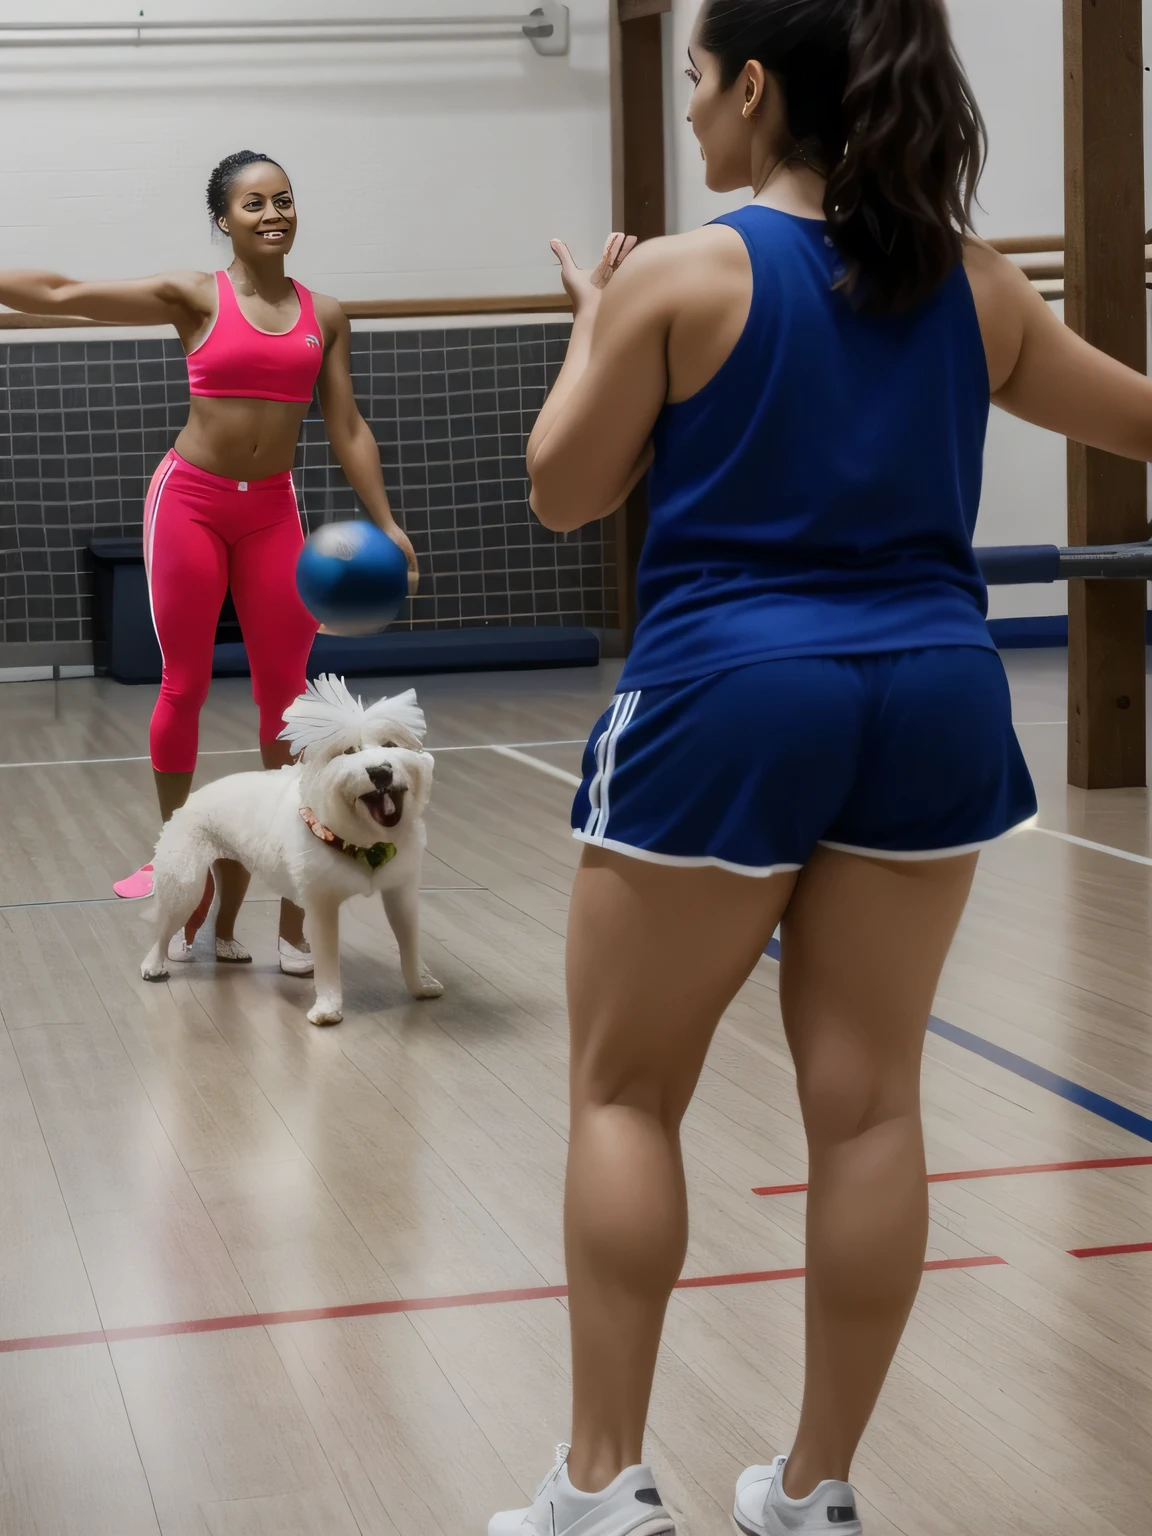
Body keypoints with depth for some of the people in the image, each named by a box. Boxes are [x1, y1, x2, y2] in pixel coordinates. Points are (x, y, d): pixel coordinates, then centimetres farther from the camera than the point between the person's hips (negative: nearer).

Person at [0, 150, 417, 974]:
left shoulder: (325, 315, 5)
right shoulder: (194, 296, -4)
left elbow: (348, 428, 5)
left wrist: (386, 522, -3)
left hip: (273, 510, 3)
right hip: (191, 498, -2)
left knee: (286, 694, 3)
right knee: (184, 687, 1)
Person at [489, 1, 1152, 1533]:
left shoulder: (681, 276, -7)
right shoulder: (977, 285, 6)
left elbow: (564, 490, 2)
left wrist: (594, 324, 15)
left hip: (727, 702, -4)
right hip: (930, 702, 4)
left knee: (625, 1094, 8)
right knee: (868, 1098, 8)